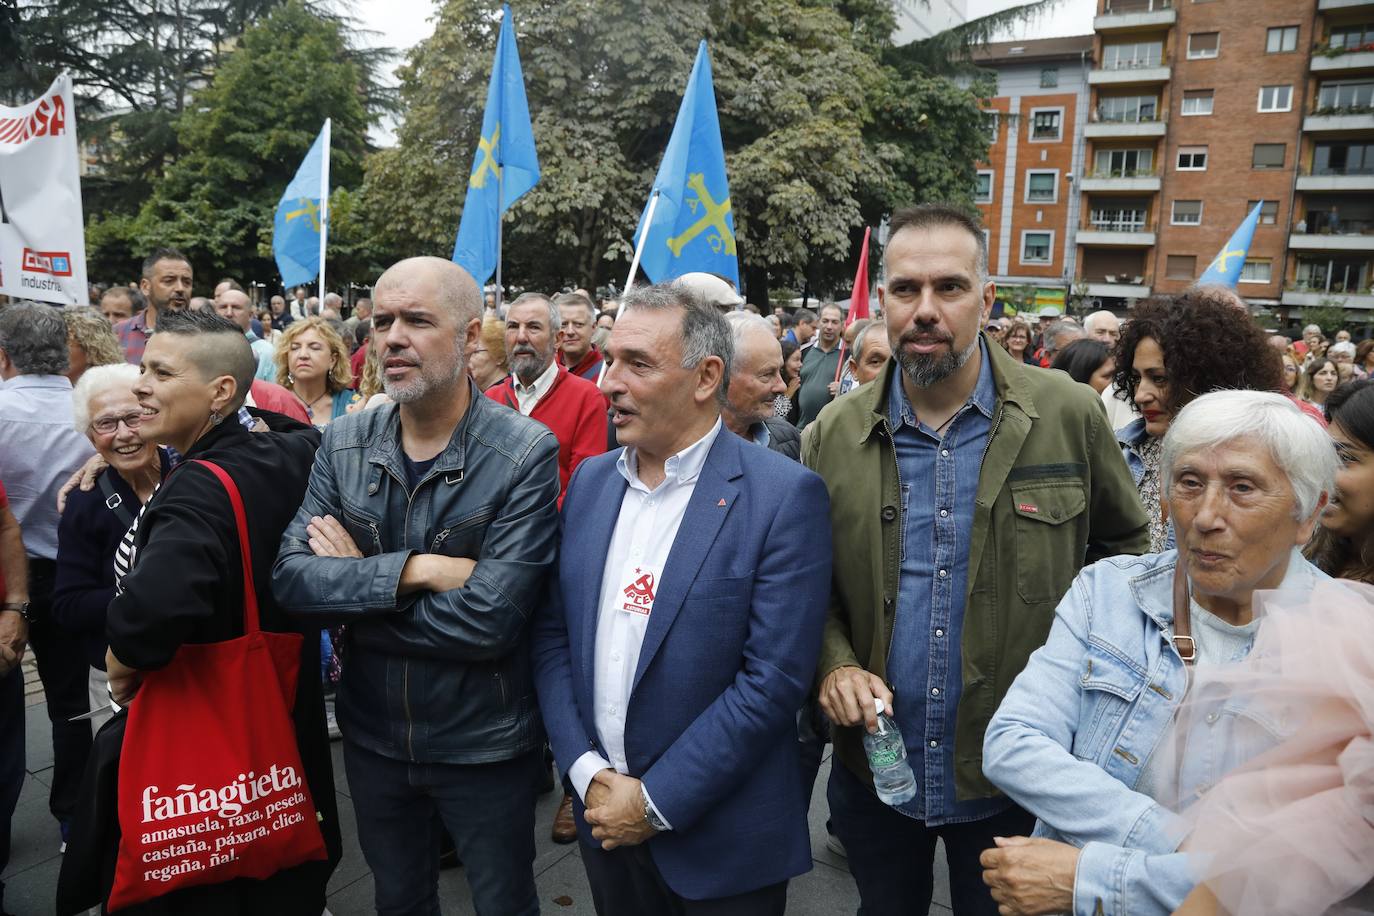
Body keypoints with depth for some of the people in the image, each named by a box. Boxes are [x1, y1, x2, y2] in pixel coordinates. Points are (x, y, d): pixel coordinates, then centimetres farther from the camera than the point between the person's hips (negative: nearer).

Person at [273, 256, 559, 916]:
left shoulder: (526, 453, -20)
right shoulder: (343, 443, -4)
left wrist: (352, 593, -17)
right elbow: (291, 579, -13)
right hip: (372, 737, 4)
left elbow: (488, 619, -26)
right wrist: (413, 569, -26)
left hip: (485, 748, -4)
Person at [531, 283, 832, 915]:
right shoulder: (590, 480, 2)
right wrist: (585, 770, -7)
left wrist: (656, 800, -15)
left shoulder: (783, 495, -16)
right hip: (604, 814, 5)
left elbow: (774, 678, -18)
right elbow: (551, 633, 3)